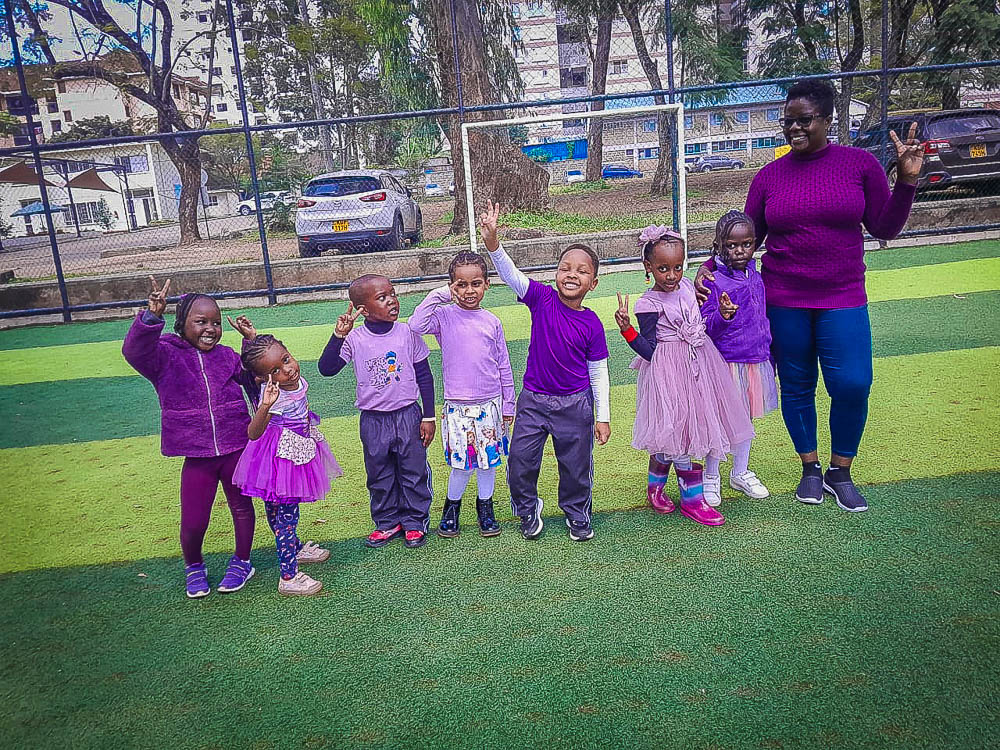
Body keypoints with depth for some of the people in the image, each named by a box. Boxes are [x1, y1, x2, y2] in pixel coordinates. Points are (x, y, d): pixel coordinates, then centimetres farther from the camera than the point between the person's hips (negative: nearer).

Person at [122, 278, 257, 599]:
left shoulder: (226, 355, 5)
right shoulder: (166, 356, -5)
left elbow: (254, 378, 7)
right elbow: (135, 350, -24)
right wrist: (152, 316, -40)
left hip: (236, 448, 2)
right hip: (197, 455, -2)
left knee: (241, 506, 16)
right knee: (193, 522, 1)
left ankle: (242, 563, 39)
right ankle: (194, 567, 32)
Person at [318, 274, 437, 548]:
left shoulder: (407, 333, -7)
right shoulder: (355, 339, -8)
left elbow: (424, 376, -1)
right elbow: (326, 368, -14)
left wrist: (428, 417, 0)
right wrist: (339, 335, -26)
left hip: (407, 415, -1)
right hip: (373, 420, 1)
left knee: (414, 472, 10)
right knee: (379, 476, 15)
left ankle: (415, 522, 27)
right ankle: (387, 522, 33)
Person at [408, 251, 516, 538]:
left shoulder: (492, 321, 3)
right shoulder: (444, 316, -3)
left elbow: (504, 366, 9)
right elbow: (416, 324, -24)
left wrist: (508, 405, 10)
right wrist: (439, 295, -18)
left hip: (490, 404, 2)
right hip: (457, 405, -2)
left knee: (489, 459, 12)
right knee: (462, 463, 3)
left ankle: (485, 506, 32)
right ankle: (452, 505, 28)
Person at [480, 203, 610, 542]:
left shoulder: (591, 324, -8)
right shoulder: (543, 299, -8)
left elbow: (599, 373, -1)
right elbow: (511, 274, -22)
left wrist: (602, 417, -1)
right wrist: (493, 242, -40)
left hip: (575, 404, 0)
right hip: (534, 399, 1)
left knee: (576, 464, 12)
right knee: (520, 460, 3)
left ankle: (578, 515, 38)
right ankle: (528, 511, 31)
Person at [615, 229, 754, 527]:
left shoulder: (687, 286, 4)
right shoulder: (648, 305, -15)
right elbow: (649, 351, -15)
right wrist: (627, 330, -29)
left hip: (697, 364, 7)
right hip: (669, 372, -7)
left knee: (672, 434, 13)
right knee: (679, 429, -3)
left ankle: (656, 483, 33)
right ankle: (692, 499, 12)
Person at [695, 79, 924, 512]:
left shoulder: (860, 164, 1)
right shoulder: (769, 176, 3)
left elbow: (885, 228, 3)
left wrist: (907, 180, -9)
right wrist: (710, 266, -6)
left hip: (843, 299, -1)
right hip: (783, 301, 1)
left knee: (852, 384, -9)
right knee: (796, 387, 8)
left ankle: (840, 473, 14)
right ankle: (810, 469, 28)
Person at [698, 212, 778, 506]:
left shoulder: (755, 277, 7)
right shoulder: (712, 281, -13)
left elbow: (761, 319, 17)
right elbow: (706, 326, -15)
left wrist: (768, 355, 20)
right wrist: (722, 315, -36)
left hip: (755, 361, 6)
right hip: (724, 363, -6)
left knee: (745, 419, 17)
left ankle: (740, 473, 34)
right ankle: (711, 477, 21)